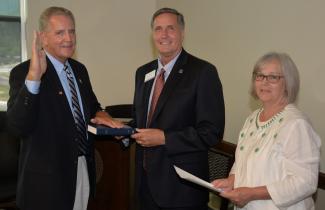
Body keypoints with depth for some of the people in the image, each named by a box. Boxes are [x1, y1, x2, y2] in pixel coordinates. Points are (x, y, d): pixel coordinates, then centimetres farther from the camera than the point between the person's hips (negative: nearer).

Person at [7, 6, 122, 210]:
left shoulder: (80, 69, 6)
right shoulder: (23, 72, -15)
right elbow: (17, 127, -27)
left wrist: (100, 114, -1)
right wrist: (33, 77, -38)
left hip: (84, 169, 7)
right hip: (47, 177, -6)